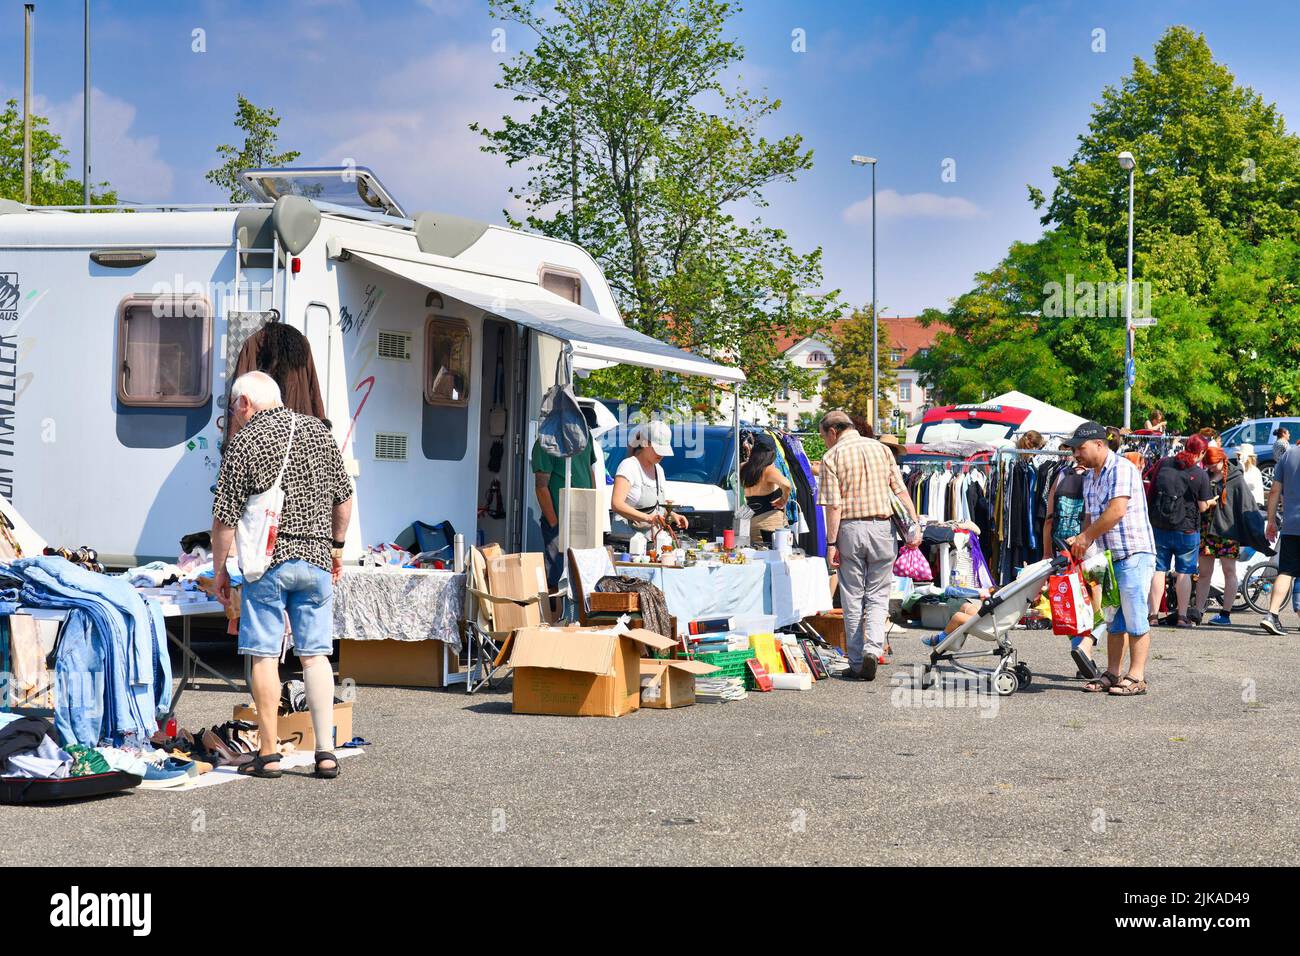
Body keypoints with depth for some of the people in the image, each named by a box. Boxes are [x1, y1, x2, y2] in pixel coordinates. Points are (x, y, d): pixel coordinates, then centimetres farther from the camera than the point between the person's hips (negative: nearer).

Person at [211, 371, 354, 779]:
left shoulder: (244, 442, -7)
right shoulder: (318, 431, 8)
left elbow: (225, 518, -8)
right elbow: (343, 499, 14)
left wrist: (220, 570, 3)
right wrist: (336, 546, 27)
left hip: (266, 561, -4)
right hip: (316, 560, 4)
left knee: (265, 656, 2)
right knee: (315, 654, 7)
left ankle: (269, 753, 5)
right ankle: (325, 752, 4)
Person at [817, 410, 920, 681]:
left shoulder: (832, 456, -4)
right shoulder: (880, 448, 9)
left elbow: (834, 505, -10)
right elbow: (901, 491, 4)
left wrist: (831, 543, -8)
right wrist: (914, 526, 4)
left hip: (850, 529, -3)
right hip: (882, 527, 3)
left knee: (852, 599, 6)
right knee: (877, 596, 9)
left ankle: (857, 664, 8)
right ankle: (872, 649, -12)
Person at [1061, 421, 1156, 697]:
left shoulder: (1121, 469, -12)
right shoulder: (1089, 477, 17)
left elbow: (1117, 510, -22)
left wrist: (1086, 537, -15)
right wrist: (1081, 541, 2)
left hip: (1133, 553, -9)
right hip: (1109, 557, 9)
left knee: (1135, 619, -7)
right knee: (1114, 620, 12)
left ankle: (1136, 678, -5)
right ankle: (1112, 674, 16)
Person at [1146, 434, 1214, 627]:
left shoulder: (1163, 464, 0)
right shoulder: (1200, 475, -9)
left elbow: (1150, 490, 8)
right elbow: (1203, 506, -6)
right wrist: (1211, 502, 15)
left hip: (1159, 526, 3)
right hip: (1186, 529, -3)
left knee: (1159, 570, 7)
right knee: (1184, 572, 5)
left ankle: (1153, 614, 5)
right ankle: (1182, 616, 2)